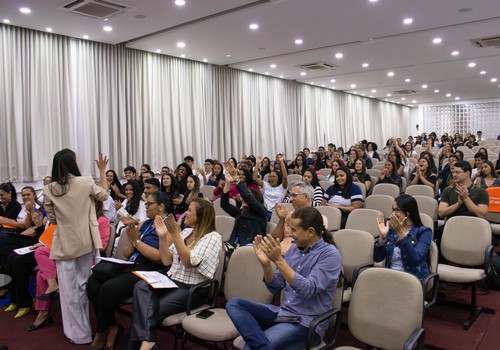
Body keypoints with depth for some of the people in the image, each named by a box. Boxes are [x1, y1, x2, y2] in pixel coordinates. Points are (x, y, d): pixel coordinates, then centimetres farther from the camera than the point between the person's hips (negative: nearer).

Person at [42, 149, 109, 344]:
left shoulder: (49, 189, -8)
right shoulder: (86, 182, -10)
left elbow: (52, 219, 2)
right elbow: (104, 195, 9)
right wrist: (102, 171, 15)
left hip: (64, 244, -1)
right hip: (85, 242, 1)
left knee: (69, 289, 8)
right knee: (83, 284, 16)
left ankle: (79, 332, 15)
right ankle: (84, 327, 31)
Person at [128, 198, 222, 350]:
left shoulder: (213, 237, -7)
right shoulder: (186, 232, 14)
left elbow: (189, 262, -17)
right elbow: (167, 261, 11)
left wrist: (176, 235, -21)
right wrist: (163, 237, -2)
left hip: (191, 290, -6)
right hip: (171, 281, 6)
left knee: (144, 310, -22)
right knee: (141, 286, -26)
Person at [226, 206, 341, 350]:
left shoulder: (329, 254, -11)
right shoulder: (293, 249, 9)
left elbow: (308, 290, -23)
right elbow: (275, 288, 9)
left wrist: (279, 260, -28)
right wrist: (265, 263, -9)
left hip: (306, 322, -8)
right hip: (282, 312, 8)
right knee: (234, 304, -18)